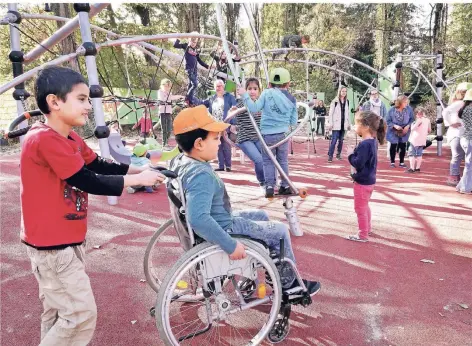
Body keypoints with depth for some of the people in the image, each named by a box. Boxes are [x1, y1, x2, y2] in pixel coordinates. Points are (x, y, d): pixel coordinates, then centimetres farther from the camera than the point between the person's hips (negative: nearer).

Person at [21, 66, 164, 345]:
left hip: (65, 240, 10)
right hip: (53, 246, -9)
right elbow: (89, 183, -24)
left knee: (60, 310, 22)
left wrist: (141, 169, -3)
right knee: (82, 314, 0)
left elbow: (100, 166, 8)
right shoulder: (45, 139, -23)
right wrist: (138, 179, -17)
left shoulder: (70, 139, 6)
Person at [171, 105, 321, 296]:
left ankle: (274, 269, 37)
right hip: (224, 228, -10)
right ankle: (288, 283, 24)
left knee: (262, 215, 25)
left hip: (220, 221, 10)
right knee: (280, 230, 3)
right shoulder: (201, 175, -34)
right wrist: (231, 245, -37)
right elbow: (198, 218, -45)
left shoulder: (181, 160, -4)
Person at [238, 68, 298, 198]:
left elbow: (254, 108, -11)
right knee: (283, 161, 16)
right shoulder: (292, 100, 4)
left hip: (268, 134, -3)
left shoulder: (267, 93, -7)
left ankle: (269, 186, 2)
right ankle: (285, 186, 21)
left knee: (268, 161, 8)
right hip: (283, 134, 3)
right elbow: (293, 122, 6)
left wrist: (245, 95, -2)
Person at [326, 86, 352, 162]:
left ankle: (338, 154, 22)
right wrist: (330, 124, -11)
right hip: (336, 124, -5)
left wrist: (349, 124, 15)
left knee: (341, 140, 10)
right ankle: (330, 156, -7)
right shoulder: (335, 101, -6)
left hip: (344, 124, 5)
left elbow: (348, 113, 16)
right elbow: (330, 113, -7)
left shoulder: (347, 102, 10)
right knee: (334, 140, -10)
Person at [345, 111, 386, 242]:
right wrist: (355, 152, 0)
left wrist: (350, 154, -14)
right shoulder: (373, 141, 4)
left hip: (362, 182, -10)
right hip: (369, 180, 10)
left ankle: (363, 235, 16)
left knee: (360, 208, 4)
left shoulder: (364, 144, -26)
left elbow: (358, 163, -29)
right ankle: (367, 228, 41)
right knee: (364, 206, 25)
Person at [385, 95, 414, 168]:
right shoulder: (392, 110, -17)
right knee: (393, 147, 9)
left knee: (403, 147, 7)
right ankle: (392, 162, 23)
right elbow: (388, 121, -10)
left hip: (404, 132, 1)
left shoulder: (409, 109, -12)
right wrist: (395, 126, -23)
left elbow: (412, 119, -2)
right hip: (394, 132, -1)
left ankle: (402, 162, 21)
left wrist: (408, 126, -17)